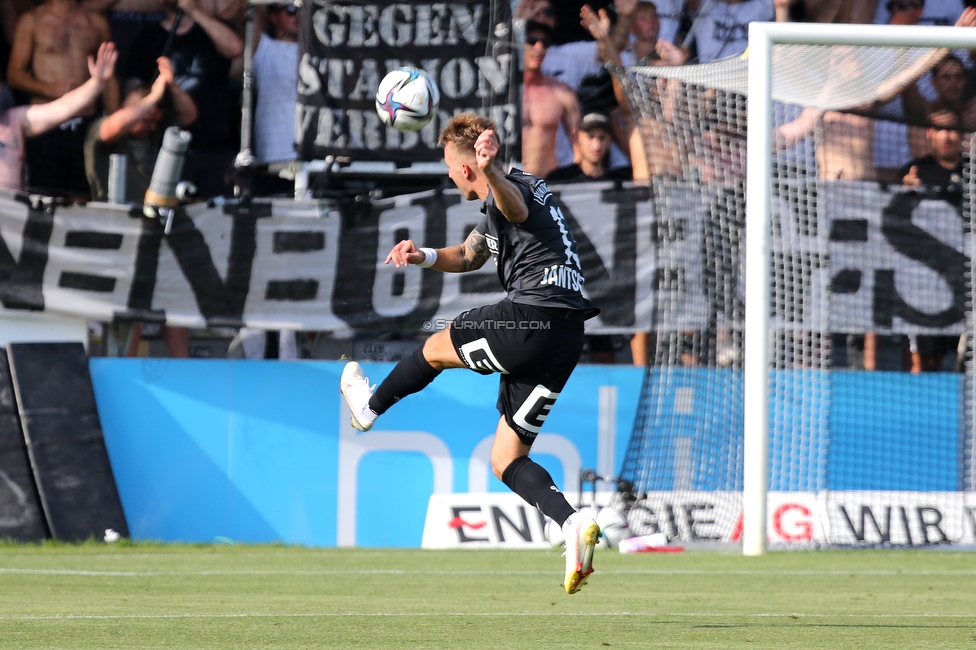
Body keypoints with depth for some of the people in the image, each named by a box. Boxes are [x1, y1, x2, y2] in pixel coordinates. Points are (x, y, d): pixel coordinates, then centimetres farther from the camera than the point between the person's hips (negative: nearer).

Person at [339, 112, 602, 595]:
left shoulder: (509, 191, -7)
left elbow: (515, 206, -36)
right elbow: (469, 256, 40)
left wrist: (490, 171, -57)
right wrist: (425, 257, 21)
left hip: (533, 316, -10)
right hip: (567, 335, 10)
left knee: (436, 348, 18)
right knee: (506, 460, 9)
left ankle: (370, 406, 42)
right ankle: (573, 524, -13)